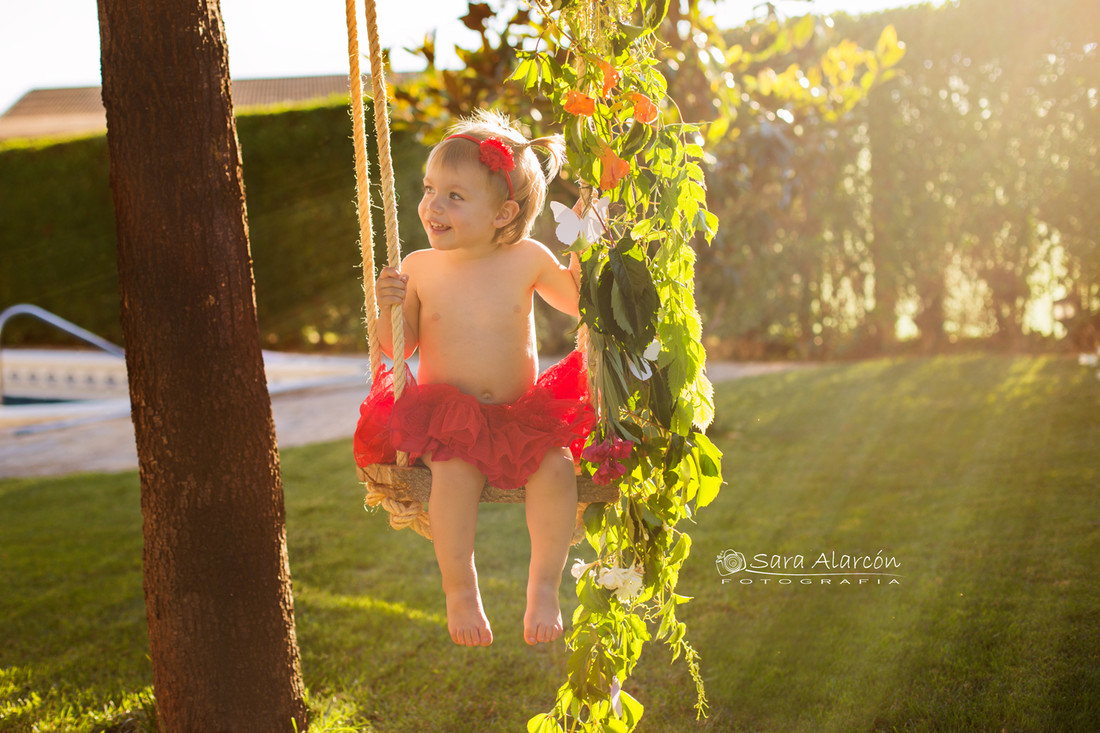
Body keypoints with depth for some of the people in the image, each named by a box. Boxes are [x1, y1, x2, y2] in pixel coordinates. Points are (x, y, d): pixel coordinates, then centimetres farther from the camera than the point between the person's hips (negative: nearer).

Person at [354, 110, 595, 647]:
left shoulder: (528, 260, -1)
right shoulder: (420, 268, -1)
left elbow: (579, 302, 13)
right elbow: (397, 349, 5)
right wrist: (387, 309, -15)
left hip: (522, 415, 1)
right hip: (445, 417, -1)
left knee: (555, 469, -27)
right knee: (455, 473, -31)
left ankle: (543, 585, -8)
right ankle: (460, 591, -12)